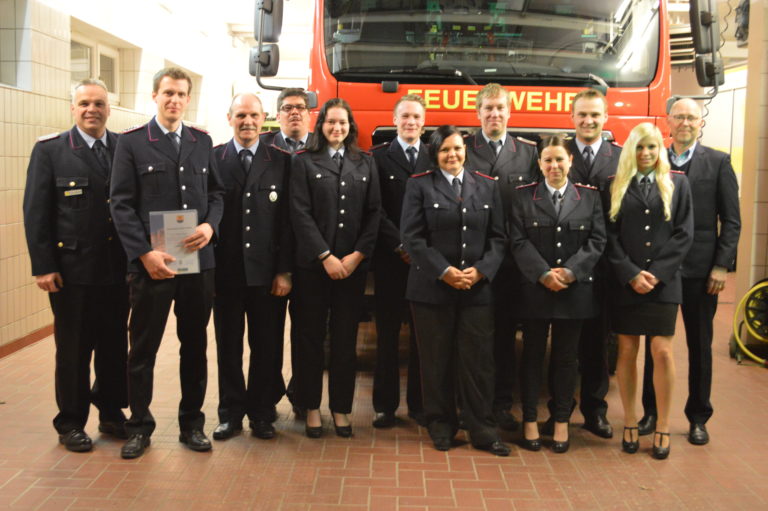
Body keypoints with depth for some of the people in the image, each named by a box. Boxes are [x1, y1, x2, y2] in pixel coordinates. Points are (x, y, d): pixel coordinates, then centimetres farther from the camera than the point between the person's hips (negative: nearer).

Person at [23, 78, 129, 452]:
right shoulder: (49, 151, -1)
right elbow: (35, 212, -4)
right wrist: (42, 266, -9)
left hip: (118, 269, 3)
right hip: (72, 270, -2)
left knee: (115, 346, 11)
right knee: (73, 350, 8)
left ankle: (112, 413, 28)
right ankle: (71, 423, 22)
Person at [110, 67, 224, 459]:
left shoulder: (202, 142, 12)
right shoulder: (131, 143, 0)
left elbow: (216, 193, 12)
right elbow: (122, 205, -5)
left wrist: (210, 225, -9)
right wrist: (144, 254, -14)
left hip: (198, 261, 4)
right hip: (151, 262, -3)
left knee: (195, 344, 11)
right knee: (143, 348, 5)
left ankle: (192, 423, 24)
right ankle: (139, 426, 21)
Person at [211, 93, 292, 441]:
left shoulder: (281, 161, 5)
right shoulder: (212, 158, 5)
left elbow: (288, 219, 1)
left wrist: (284, 270, -5)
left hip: (267, 271, 0)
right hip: (225, 269, 0)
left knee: (267, 346, 6)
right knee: (228, 344, 9)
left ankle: (261, 412, 21)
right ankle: (231, 413, 22)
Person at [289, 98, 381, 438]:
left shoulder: (365, 164, 11)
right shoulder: (304, 161, 3)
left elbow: (374, 212, 5)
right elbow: (300, 213, -5)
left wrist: (358, 255, -6)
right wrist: (325, 256, -12)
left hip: (353, 265, 2)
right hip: (312, 263, -2)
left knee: (345, 339, 6)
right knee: (311, 337, 4)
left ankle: (341, 407, 16)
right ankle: (311, 407, 16)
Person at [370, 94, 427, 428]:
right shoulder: (379, 157, 5)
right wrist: (400, 246, -10)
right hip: (390, 259, -1)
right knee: (387, 333, 3)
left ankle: (419, 402, 15)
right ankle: (385, 404, 10)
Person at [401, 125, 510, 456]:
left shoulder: (487, 186, 11)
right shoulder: (419, 186, 3)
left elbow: (498, 237, 8)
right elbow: (412, 237, -5)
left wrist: (481, 270, -8)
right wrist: (444, 271, -14)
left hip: (477, 289, 2)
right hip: (432, 288, -1)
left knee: (478, 360, 2)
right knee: (437, 360, 6)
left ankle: (482, 430, 13)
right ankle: (441, 426, 20)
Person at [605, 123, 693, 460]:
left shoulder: (677, 183, 8)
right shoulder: (617, 186, 8)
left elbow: (684, 234, 2)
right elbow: (610, 236, 2)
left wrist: (657, 273, -8)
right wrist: (631, 274, -10)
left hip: (664, 281, 0)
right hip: (625, 282, 1)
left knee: (662, 352, -4)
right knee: (627, 352, 3)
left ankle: (663, 427, 8)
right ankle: (630, 423, 14)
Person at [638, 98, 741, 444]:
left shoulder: (718, 163, 2)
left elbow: (731, 221, -1)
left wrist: (721, 266, -8)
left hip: (700, 270, -1)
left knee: (700, 345, 8)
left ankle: (698, 416, 20)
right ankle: (651, 410, 22)